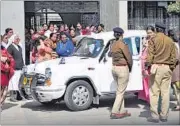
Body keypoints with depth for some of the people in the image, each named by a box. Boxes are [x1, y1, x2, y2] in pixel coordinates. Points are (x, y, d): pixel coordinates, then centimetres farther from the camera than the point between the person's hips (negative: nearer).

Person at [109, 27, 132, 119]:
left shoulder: (113, 45, 8)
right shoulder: (122, 44, -15)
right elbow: (129, 57, -15)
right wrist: (130, 67, 1)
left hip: (114, 68, 8)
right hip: (123, 69, -8)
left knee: (120, 91, 16)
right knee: (121, 92, -2)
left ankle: (122, 111, 20)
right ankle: (114, 112, -3)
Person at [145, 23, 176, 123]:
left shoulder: (153, 40, -3)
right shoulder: (170, 41, 9)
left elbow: (150, 55, -9)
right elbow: (173, 56, 9)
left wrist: (147, 66, -5)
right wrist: (172, 67, 16)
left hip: (156, 67, -4)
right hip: (167, 68, 4)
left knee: (154, 92, -1)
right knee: (165, 92, 7)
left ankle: (155, 116, -1)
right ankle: (164, 116, 11)